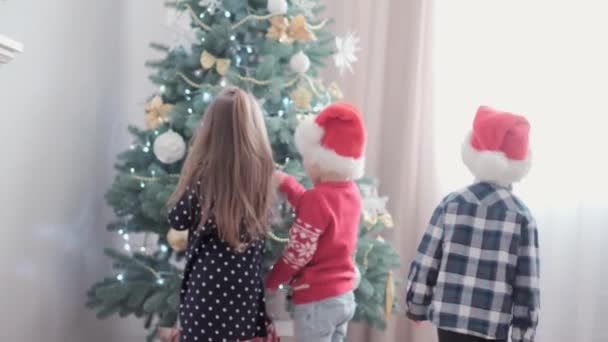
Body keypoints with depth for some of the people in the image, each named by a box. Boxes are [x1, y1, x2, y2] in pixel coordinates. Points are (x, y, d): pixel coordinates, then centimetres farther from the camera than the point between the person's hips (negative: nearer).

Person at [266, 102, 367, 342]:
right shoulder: (351, 192, 4)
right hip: (344, 296, 9)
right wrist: (286, 183, 26)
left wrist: (270, 281, -2)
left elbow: (298, 254, -18)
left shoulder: (318, 198, -21)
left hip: (317, 300, -9)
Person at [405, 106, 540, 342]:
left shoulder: (451, 204, -1)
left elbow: (426, 261, 0)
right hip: (494, 323, -1)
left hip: (449, 314, 2)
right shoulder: (521, 215, -4)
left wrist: (417, 305, 11)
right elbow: (527, 280, -4)